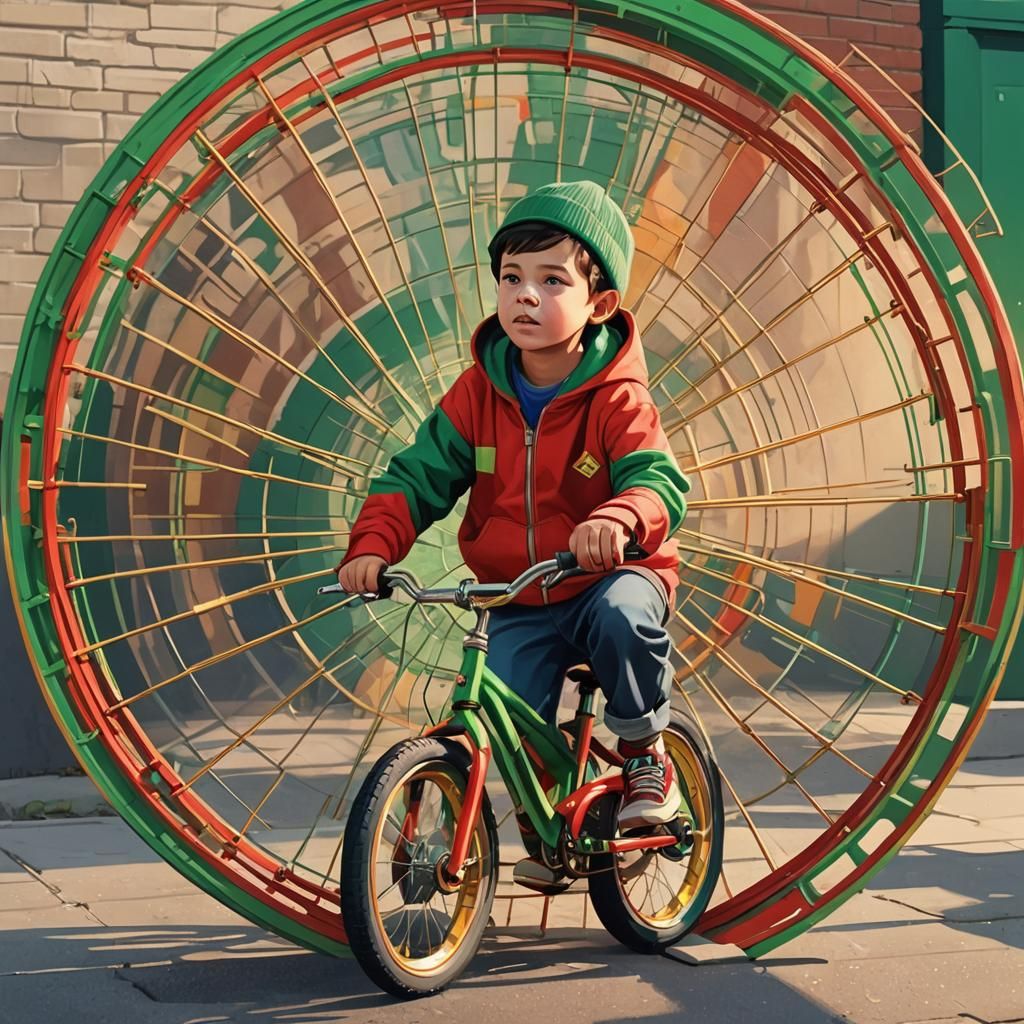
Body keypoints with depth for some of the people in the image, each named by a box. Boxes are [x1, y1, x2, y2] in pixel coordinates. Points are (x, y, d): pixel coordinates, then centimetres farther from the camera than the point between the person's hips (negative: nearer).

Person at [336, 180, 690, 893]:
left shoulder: (616, 398, -12)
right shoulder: (478, 394, -1)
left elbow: (659, 479, -26)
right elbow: (418, 476, -1)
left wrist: (618, 519, -50)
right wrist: (373, 545, -19)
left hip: (609, 577, -3)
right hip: (516, 604, 3)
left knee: (625, 614, -36)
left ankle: (645, 752, -8)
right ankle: (545, 831, 16)